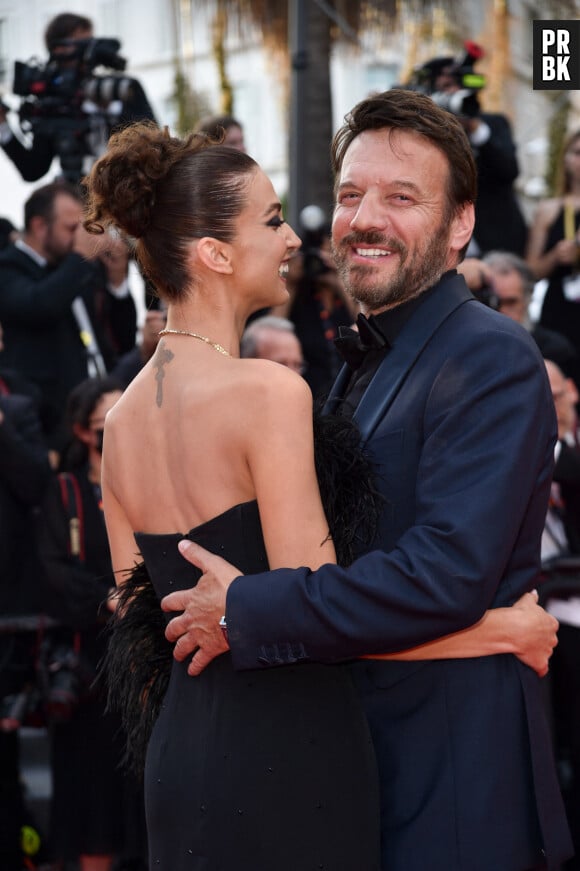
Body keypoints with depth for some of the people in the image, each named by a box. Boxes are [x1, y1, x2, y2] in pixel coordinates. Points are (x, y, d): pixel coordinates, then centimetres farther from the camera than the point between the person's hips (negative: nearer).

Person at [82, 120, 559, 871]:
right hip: (286, 757, -7)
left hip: (179, 755, 7)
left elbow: (137, 618, 11)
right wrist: (500, 631, -10)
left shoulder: (121, 418, 6)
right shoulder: (268, 392, -16)